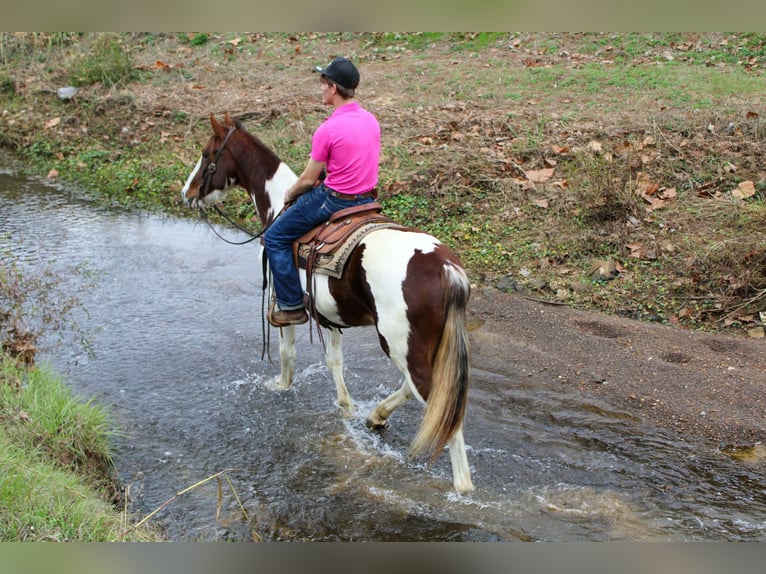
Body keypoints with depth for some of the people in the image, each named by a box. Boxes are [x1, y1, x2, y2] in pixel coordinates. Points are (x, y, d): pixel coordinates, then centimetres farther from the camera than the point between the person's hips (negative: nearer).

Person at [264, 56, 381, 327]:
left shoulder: (328, 130, -20)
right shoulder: (371, 120, 2)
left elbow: (309, 179, -12)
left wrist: (290, 194, 7)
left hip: (334, 200, -8)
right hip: (366, 199, 8)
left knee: (275, 238, 6)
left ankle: (291, 306, 9)